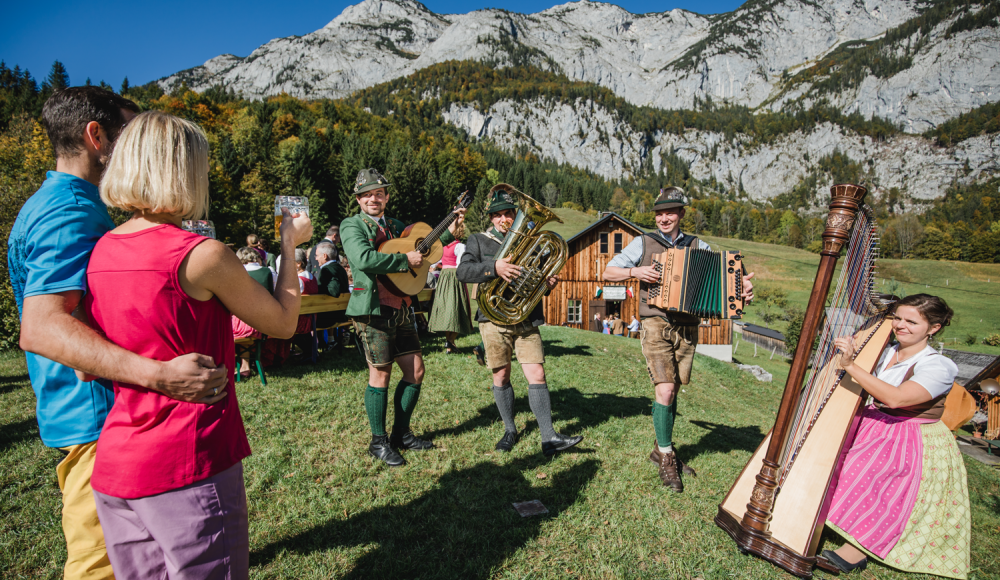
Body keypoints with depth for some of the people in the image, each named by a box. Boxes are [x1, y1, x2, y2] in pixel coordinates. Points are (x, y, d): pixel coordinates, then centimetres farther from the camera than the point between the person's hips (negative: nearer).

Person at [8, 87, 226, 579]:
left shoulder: (55, 204, 15)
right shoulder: (71, 213, -20)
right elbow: (40, 328, -32)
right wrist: (157, 374, -42)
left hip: (93, 413, 11)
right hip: (96, 415, -11)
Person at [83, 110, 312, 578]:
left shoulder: (98, 253, 3)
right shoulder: (203, 255, -18)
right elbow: (283, 323, -5)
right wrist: (290, 245, 7)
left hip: (113, 468, 7)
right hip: (190, 466, -7)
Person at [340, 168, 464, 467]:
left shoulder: (396, 226, 17)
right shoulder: (352, 226, -4)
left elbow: (421, 248, 27)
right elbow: (363, 259, -23)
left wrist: (450, 231, 17)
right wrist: (405, 259, -18)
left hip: (401, 309, 7)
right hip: (374, 310, -7)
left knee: (415, 370, 8)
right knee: (381, 374, 0)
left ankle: (401, 433, 25)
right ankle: (379, 442, 16)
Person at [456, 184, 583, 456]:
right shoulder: (478, 241, 6)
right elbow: (463, 271, -11)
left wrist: (548, 282, -3)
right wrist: (494, 267, -27)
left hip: (527, 320, 1)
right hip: (494, 319, -1)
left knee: (537, 375, -5)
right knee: (501, 377, 8)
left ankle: (549, 438, 2)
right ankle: (510, 430, 27)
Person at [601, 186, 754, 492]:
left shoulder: (698, 247, 10)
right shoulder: (644, 243, 4)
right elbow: (608, 273, 4)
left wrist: (743, 285, -16)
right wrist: (635, 271, -14)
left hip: (687, 329, 3)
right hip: (656, 326, -3)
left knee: (673, 391, 11)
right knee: (665, 390, -11)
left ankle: (662, 449, 29)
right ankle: (666, 458, 6)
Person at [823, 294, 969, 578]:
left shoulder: (939, 366, -15)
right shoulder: (885, 352, 4)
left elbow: (896, 398, -30)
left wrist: (851, 365, -34)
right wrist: (847, 351, -8)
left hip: (915, 444, -6)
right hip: (876, 426, 6)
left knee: (864, 467, -29)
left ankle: (858, 548, -17)